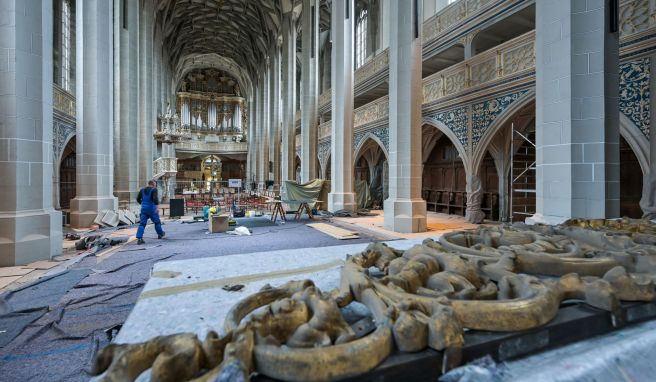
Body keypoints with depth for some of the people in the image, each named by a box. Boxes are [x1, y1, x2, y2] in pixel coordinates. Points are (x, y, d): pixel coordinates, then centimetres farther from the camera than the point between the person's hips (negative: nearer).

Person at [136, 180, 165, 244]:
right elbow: (155, 199, -22)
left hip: (143, 209, 5)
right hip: (151, 209, -5)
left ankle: (139, 238, -8)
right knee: (157, 222, 14)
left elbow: (138, 199, 14)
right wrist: (157, 203, -10)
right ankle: (160, 234, 29)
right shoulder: (154, 190, -8)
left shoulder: (142, 190, 11)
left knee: (142, 223, 2)